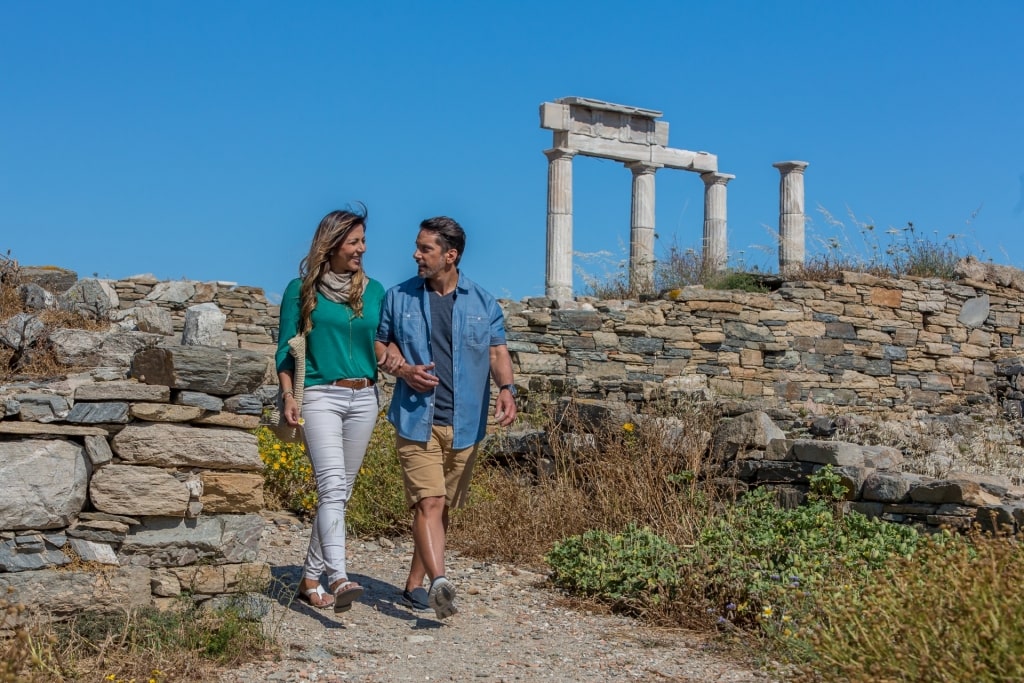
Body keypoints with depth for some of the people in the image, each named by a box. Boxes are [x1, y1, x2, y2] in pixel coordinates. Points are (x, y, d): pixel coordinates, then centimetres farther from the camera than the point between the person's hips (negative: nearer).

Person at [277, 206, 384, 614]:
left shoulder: (374, 292, 12)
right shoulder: (302, 290, 2)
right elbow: (286, 348, 2)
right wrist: (288, 396, -9)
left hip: (364, 399, 4)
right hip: (320, 396, -4)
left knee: (340, 491, 7)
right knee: (332, 487, -19)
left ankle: (311, 577, 18)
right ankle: (339, 579, -29)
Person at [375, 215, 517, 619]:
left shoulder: (483, 303, 7)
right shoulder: (399, 297, 7)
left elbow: (498, 351, 2)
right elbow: (380, 344, 14)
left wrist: (506, 388, -18)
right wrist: (403, 370, -7)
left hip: (464, 423, 2)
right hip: (416, 419, -2)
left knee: (442, 507, 10)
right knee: (429, 502, -16)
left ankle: (415, 583, 23)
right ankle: (439, 583, -29)